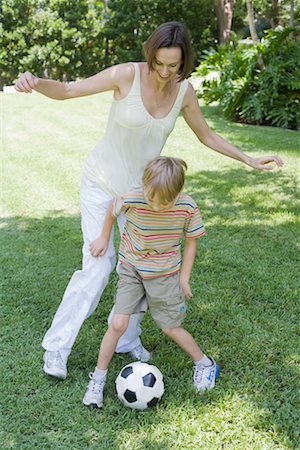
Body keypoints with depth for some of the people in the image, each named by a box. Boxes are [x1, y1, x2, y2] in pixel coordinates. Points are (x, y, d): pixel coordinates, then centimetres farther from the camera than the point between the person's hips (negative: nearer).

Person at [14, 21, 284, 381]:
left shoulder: (184, 91, -8)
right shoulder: (127, 75, -21)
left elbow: (207, 136, 7)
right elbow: (67, 90, -18)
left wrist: (249, 160, 6)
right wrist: (35, 82, -39)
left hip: (140, 187, 4)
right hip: (101, 182, -4)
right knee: (98, 265, -10)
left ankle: (127, 339, 24)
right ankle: (56, 346, 5)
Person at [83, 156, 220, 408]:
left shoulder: (188, 208, -21)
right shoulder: (132, 201, -24)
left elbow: (191, 241, -4)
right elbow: (113, 208, 0)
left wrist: (184, 277, -4)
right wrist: (104, 238, 6)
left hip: (165, 274, 0)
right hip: (131, 270, 0)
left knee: (171, 328, 7)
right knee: (118, 324, -7)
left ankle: (205, 364, 32)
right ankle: (98, 378, 12)